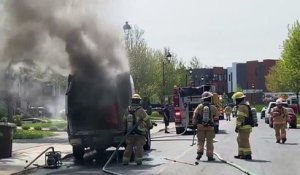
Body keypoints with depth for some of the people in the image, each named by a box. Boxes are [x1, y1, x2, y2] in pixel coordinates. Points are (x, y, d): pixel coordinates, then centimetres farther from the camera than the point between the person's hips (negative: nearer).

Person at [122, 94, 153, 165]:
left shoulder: (128, 110, 2)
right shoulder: (141, 111, -13)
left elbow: (124, 121, 10)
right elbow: (147, 120, -5)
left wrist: (126, 128, 25)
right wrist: (150, 126, 13)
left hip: (130, 133, 4)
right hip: (140, 133, -4)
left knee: (129, 146, 12)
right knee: (139, 147, 5)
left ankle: (125, 160, 11)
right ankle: (138, 160, 3)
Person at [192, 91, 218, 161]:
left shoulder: (200, 106, -3)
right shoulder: (213, 107, -4)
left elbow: (194, 116, -2)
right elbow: (217, 115, 7)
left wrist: (194, 124, 8)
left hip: (200, 126, 1)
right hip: (210, 127, 0)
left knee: (200, 141, 10)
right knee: (209, 142, 6)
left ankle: (199, 152, -5)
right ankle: (210, 156, 8)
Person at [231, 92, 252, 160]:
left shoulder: (241, 107, -15)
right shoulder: (246, 106, 19)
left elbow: (239, 118, -20)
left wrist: (237, 127, -18)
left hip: (244, 127, -11)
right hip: (247, 126, 11)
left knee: (244, 141, -6)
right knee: (240, 140, 17)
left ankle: (248, 155, -4)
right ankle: (241, 154, 20)